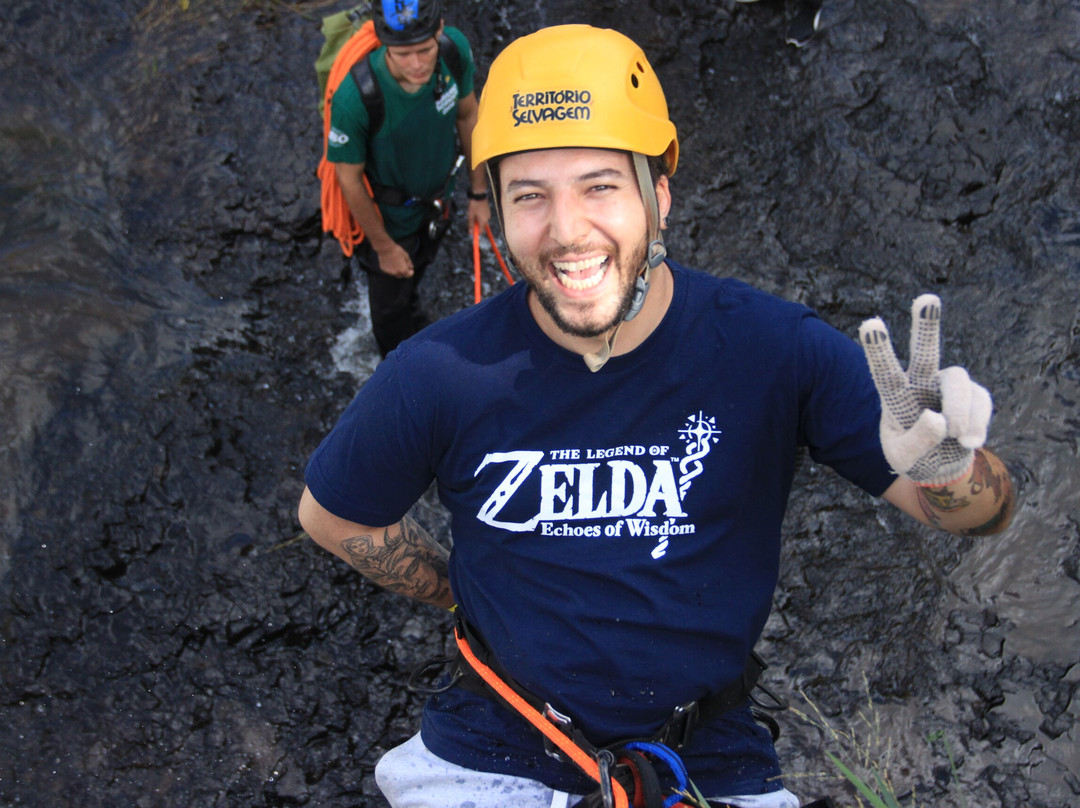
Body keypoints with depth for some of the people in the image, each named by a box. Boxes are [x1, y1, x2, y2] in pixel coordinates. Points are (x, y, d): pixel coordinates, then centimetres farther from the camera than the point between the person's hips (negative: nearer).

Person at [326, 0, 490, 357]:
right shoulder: (354, 97, -41)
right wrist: (384, 247, -12)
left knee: (416, 271, 35)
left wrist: (478, 193, 1)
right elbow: (349, 180, -25)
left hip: (437, 199, 4)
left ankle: (416, 329, 68)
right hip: (388, 216, -4)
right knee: (390, 297, 22)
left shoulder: (455, 49, -28)